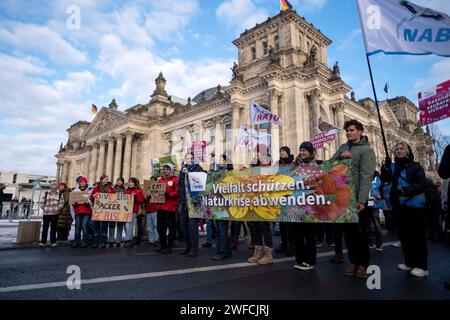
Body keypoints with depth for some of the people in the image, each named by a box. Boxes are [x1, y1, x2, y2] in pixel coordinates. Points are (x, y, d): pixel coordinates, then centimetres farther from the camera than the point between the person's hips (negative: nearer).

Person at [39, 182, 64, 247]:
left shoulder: (60, 194, 8)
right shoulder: (46, 193, 12)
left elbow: (61, 203, 1)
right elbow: (42, 202, 11)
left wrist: (57, 209, -11)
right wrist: (44, 208, -2)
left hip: (55, 213, -1)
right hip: (46, 213, 1)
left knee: (53, 228, 3)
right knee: (45, 227, 2)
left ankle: (53, 242, 9)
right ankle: (43, 241, 9)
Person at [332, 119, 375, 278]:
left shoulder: (366, 150, -6)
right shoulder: (343, 147, 13)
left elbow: (366, 176, -15)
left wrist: (361, 200, -23)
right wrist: (340, 156, -13)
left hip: (357, 198, -5)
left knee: (360, 231, 4)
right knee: (348, 231, 11)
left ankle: (363, 263, 19)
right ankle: (353, 261, 23)